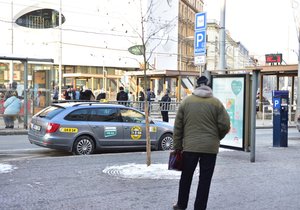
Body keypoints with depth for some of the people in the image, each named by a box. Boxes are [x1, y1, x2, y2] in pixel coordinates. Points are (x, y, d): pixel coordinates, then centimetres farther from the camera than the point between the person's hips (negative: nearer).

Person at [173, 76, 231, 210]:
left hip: (190, 146, 1)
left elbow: (178, 126, 4)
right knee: (205, 179, 6)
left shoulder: (186, 101, 3)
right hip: (210, 147, -1)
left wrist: (177, 146, 10)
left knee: (186, 177, 15)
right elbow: (225, 125, -3)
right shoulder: (216, 102, 0)